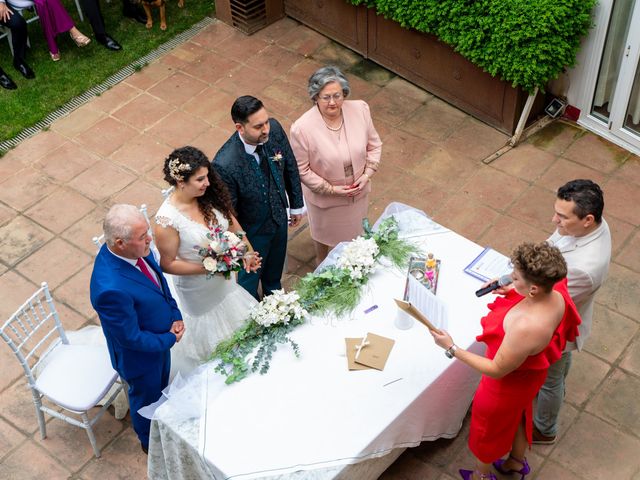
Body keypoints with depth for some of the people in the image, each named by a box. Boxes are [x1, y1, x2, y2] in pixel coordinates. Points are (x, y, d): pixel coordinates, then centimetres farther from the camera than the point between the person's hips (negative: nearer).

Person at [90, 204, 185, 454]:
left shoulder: (134, 249, -21)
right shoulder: (110, 288, -45)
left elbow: (158, 277, -1)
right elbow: (131, 338, -31)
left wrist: (175, 316, -10)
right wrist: (169, 339, -17)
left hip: (160, 336, 7)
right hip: (140, 353, -7)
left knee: (161, 384, 34)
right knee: (146, 395, 25)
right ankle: (150, 441, 56)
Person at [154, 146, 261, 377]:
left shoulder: (210, 196, -17)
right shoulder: (168, 219, -33)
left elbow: (233, 227, -4)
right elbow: (168, 264, -22)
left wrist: (248, 254, -20)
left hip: (224, 280, 6)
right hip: (197, 291, -6)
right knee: (208, 337, 20)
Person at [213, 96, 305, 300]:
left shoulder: (274, 129, -24)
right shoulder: (225, 164, -40)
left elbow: (290, 167, -4)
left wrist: (297, 204, 6)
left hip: (279, 215, 5)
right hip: (253, 231, -5)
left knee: (275, 267, 34)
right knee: (250, 275, 26)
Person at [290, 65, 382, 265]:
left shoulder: (360, 110, -20)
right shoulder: (302, 128, -31)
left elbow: (374, 144, -4)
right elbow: (301, 169, -19)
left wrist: (367, 174, -16)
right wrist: (331, 189, -21)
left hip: (358, 190, 3)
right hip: (324, 196, -3)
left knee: (354, 227, 30)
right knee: (324, 233, 26)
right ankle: (321, 263, 59)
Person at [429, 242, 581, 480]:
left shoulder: (526, 328, -47)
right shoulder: (556, 294, -24)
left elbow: (496, 370, -33)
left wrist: (452, 349, -31)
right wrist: (510, 292, -7)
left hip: (508, 385, -7)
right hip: (529, 374, 7)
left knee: (488, 427, 24)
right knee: (518, 415, 35)